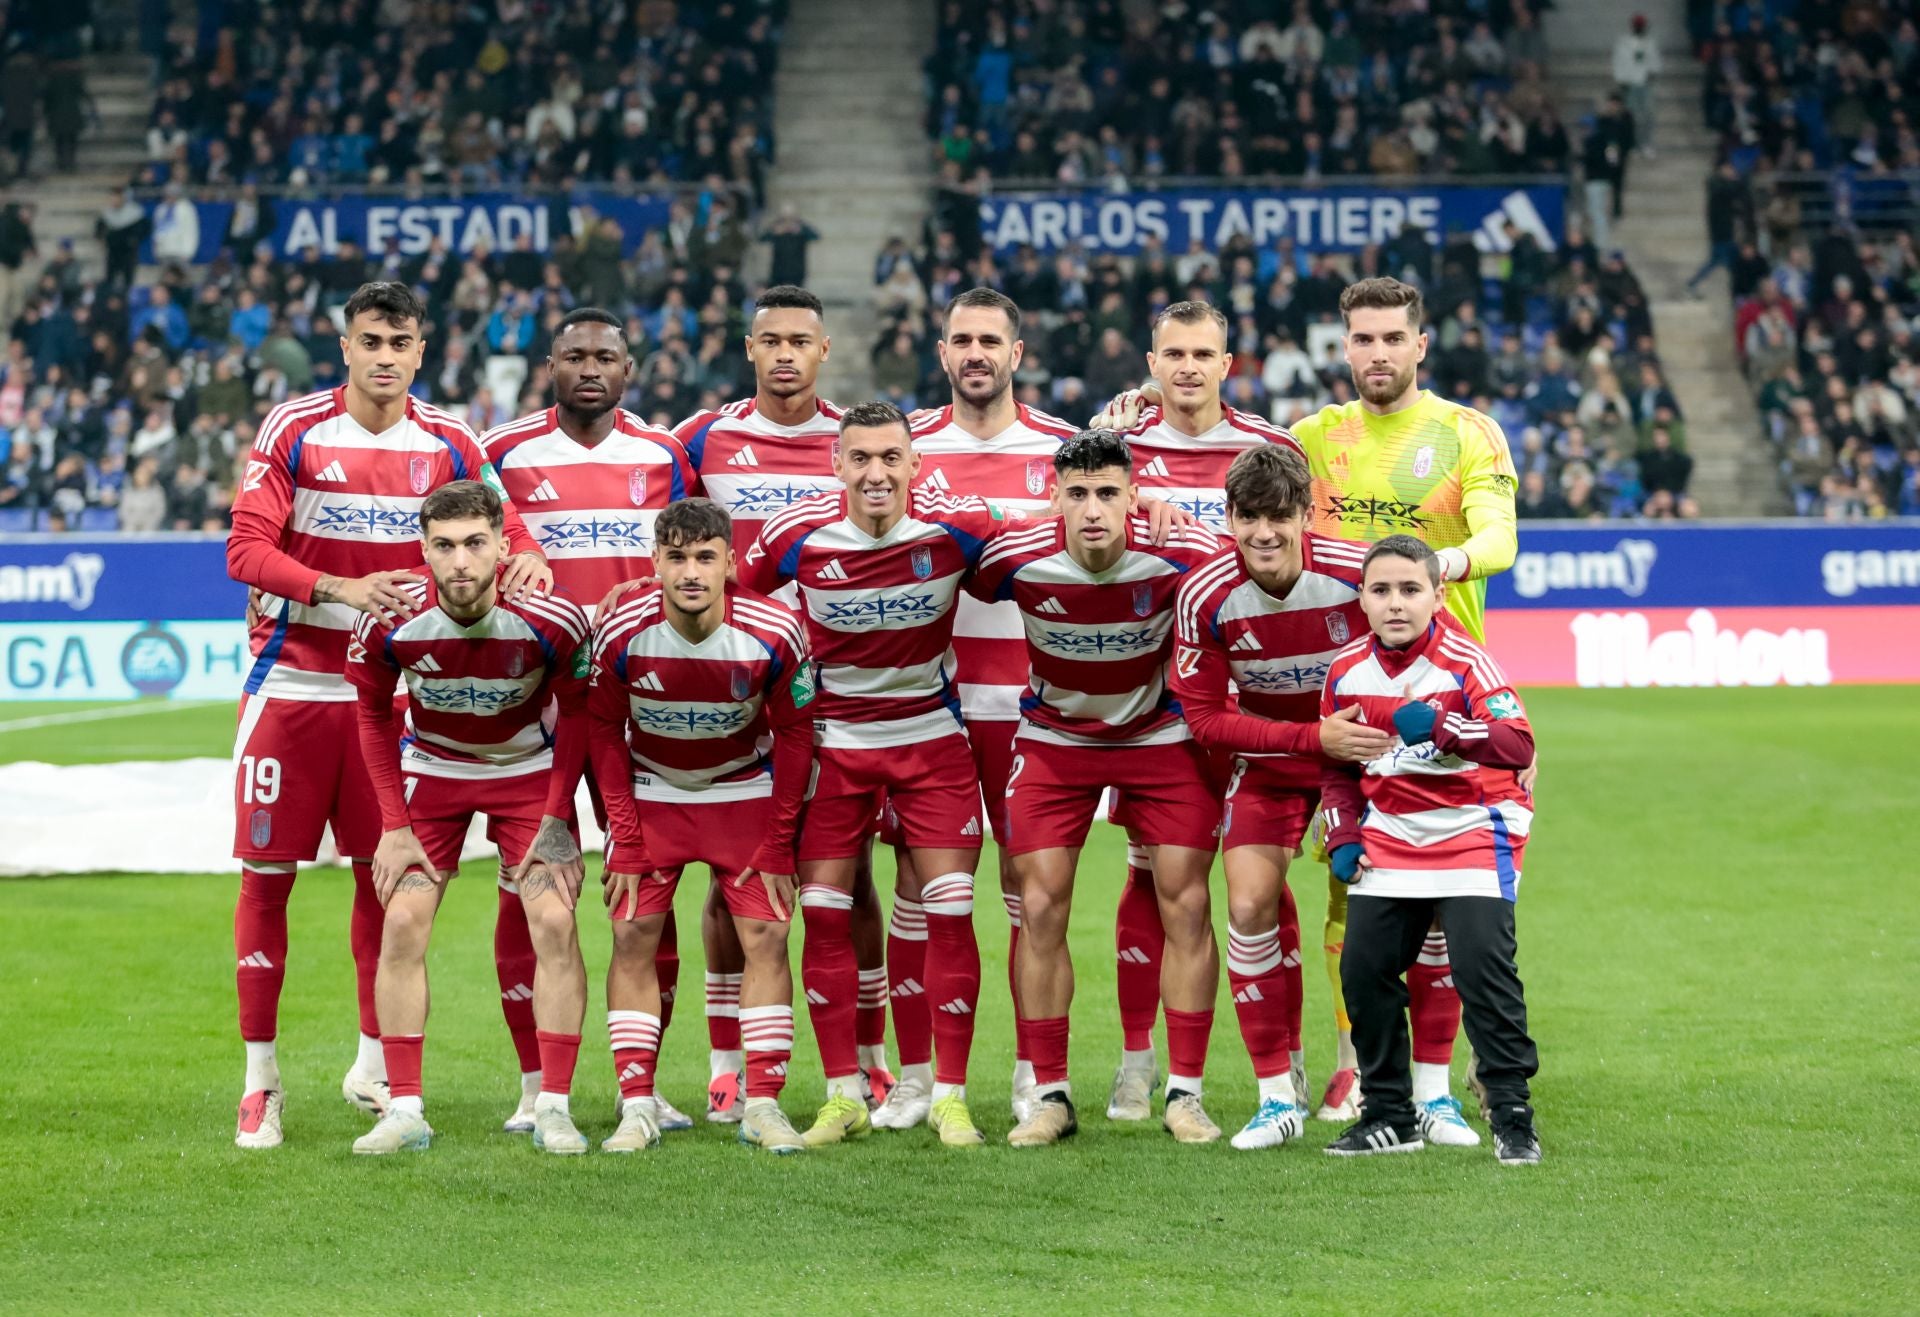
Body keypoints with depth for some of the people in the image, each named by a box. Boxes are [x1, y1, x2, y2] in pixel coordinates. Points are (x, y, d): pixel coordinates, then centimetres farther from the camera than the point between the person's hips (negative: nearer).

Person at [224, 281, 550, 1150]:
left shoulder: (448, 445, 3)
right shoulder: (293, 431, -6)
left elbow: (498, 526, 9)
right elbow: (246, 550, -12)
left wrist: (525, 556, -15)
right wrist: (341, 588, -26)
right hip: (293, 680, -2)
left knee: (384, 872, 6)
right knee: (266, 872, -1)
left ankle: (375, 1064, 20)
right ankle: (260, 1077, 7)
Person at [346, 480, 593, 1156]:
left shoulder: (552, 618, -28)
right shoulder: (389, 622, -26)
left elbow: (575, 711, -8)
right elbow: (372, 713, -4)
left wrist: (557, 819, -11)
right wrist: (394, 825, -7)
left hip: (530, 770, -1)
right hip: (431, 768, 1)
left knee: (555, 922, -12)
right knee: (403, 923, -10)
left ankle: (553, 1108, -3)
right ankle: (404, 1111, -3)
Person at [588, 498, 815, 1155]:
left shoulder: (774, 632, -23)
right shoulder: (622, 633, -22)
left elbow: (793, 734, -9)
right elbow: (605, 731, -7)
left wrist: (777, 844, -9)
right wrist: (626, 841, -9)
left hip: (745, 792, 0)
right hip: (651, 792, 0)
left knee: (767, 934, -9)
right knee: (633, 934, -8)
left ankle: (762, 1105, -3)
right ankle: (637, 1107, -3)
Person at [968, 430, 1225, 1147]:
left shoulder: (1181, 554, -25)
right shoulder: (1016, 559, -24)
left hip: (1162, 733, 0)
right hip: (1053, 737, 0)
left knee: (1186, 904, -5)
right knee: (1040, 909, -6)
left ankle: (1185, 1093, 4)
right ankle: (1050, 1095, 4)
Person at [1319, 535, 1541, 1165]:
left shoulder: (1464, 664, -16)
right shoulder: (1346, 671, 0)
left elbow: (1518, 746, -28)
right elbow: (1337, 764, 15)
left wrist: (1442, 727, -40)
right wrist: (1344, 839, 4)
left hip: (1473, 830, -5)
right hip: (1390, 836, 5)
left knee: (1482, 963, -17)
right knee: (1363, 967, 0)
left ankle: (1512, 1115, -6)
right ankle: (1389, 1115, 15)